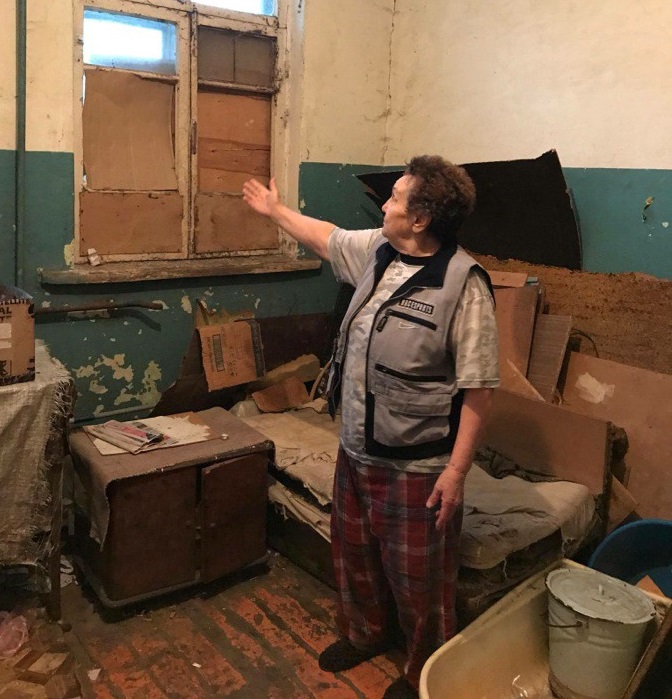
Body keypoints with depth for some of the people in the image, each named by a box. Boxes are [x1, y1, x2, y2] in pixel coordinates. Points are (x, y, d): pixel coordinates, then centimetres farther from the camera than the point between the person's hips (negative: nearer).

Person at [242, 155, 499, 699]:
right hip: (356, 450, 8)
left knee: (418, 575, 10)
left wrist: (456, 470, -21)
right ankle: (365, 632, 51)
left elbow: (478, 388, -21)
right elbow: (325, 238, 21)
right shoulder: (377, 252, 1)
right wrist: (275, 209, 33)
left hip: (417, 465, -8)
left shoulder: (463, 283, -22)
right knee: (353, 550, 25)